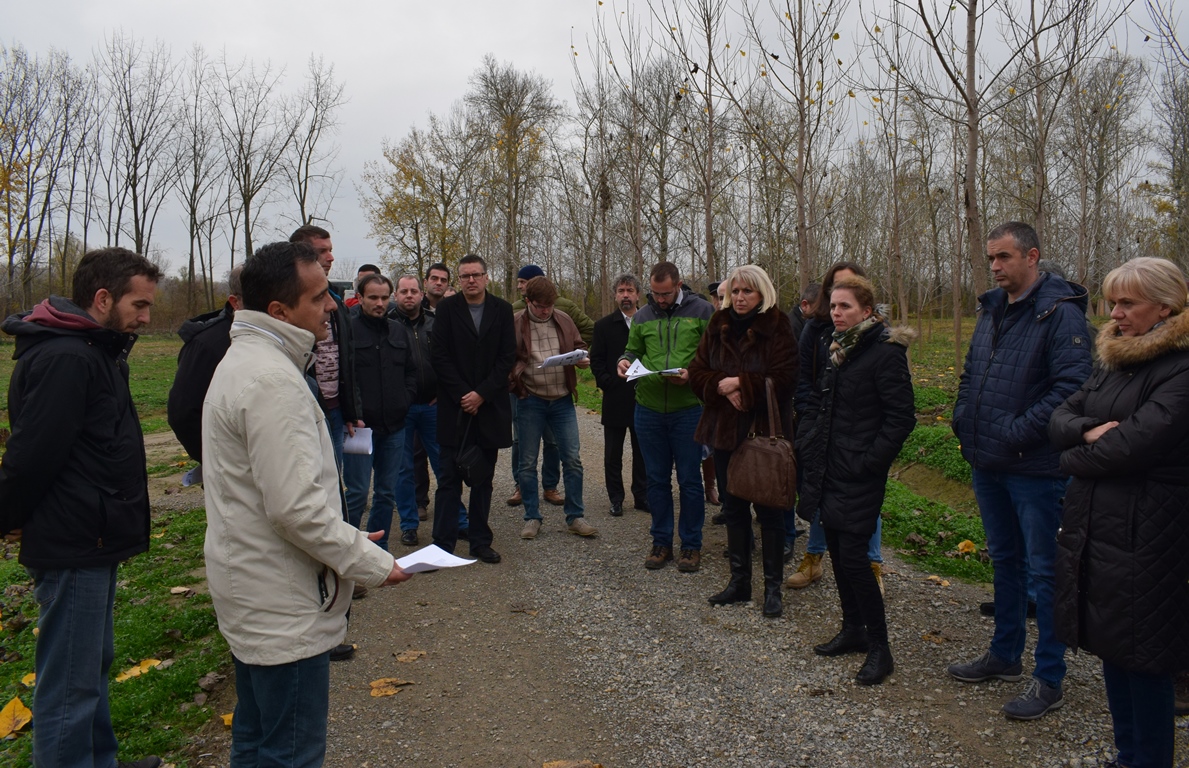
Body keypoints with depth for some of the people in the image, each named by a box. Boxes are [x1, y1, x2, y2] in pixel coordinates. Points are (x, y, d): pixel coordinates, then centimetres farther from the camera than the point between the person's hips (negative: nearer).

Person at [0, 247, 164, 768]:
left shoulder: (94, 352, 13)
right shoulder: (64, 359, -21)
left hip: (92, 543, 11)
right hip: (72, 548, -11)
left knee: (94, 665, 22)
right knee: (70, 685, 1)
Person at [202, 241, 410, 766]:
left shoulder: (244, 360, 12)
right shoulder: (273, 380, -23)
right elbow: (296, 507, -27)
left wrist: (347, 535, 14)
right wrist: (372, 564, -16)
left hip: (251, 592, 11)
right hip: (283, 607, -11)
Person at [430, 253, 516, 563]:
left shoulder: (502, 310, 5)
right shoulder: (447, 308, 2)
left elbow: (507, 357, 0)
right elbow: (439, 355, -3)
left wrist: (482, 394, -9)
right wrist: (462, 395, -10)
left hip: (490, 407, 1)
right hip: (454, 407, -1)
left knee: (483, 479, 9)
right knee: (450, 478, 1)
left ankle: (480, 541, 18)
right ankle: (443, 544, 7)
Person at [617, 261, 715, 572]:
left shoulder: (702, 311, -1)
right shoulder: (642, 317, 10)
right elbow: (633, 351, 20)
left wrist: (691, 374, -18)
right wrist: (625, 361, -3)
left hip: (688, 409, -3)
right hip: (649, 409, 4)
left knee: (689, 480, 5)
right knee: (657, 479, 12)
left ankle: (691, 544, 19)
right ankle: (661, 542, 25)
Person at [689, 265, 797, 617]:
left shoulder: (777, 330, -9)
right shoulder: (717, 328, 7)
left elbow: (783, 380, -18)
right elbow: (697, 373, 3)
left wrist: (740, 383, -18)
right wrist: (723, 387, -14)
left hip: (765, 432, -5)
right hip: (725, 430, 5)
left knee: (769, 510, 4)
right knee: (734, 506, 14)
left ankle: (773, 586, 17)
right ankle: (739, 581, 27)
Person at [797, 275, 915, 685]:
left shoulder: (885, 352, -13)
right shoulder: (835, 348, 11)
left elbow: (901, 417, -15)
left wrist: (869, 462, -17)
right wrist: (807, 443, 11)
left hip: (858, 476, -8)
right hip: (827, 469, 8)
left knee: (852, 554, -8)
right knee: (837, 549, 14)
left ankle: (879, 647, 7)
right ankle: (853, 629, 30)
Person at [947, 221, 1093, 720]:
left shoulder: (1060, 313, -14)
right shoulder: (991, 311, 11)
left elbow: (1070, 387, -22)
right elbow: (970, 374, 20)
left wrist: (1017, 433, -22)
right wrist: (963, 418, 5)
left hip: (1035, 468, -8)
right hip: (988, 465, 8)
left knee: (1043, 571, 3)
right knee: (1004, 561, 20)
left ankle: (1049, 679, 17)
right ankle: (1005, 655, 36)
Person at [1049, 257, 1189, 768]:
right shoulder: (1113, 360, 13)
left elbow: (1134, 444, -22)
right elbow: (1060, 418, 8)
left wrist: (1075, 459, -5)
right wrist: (1088, 431, -13)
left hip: (1143, 538, -8)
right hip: (1093, 528, 8)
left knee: (1142, 658, 4)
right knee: (1111, 647, 17)